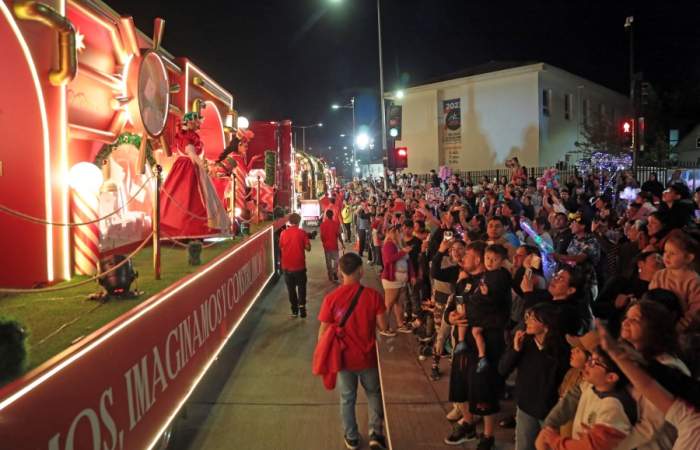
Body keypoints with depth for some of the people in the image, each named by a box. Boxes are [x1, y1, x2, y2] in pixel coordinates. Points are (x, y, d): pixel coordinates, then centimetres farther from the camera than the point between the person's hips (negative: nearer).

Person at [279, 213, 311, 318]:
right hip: (299, 265, -2)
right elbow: (308, 248, -8)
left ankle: (294, 310, 18)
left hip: (287, 266, 2)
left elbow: (281, 247, 6)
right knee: (301, 287, 10)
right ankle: (301, 306, -5)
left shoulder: (283, 233, -2)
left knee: (291, 288, 13)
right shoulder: (302, 232, -8)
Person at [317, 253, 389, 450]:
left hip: (344, 358, 0)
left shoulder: (331, 298, -18)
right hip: (367, 357, 0)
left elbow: (323, 332, -11)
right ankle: (376, 433, 20)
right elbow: (383, 327, -10)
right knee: (374, 393, 26)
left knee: (347, 399, 21)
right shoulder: (373, 295, -16)